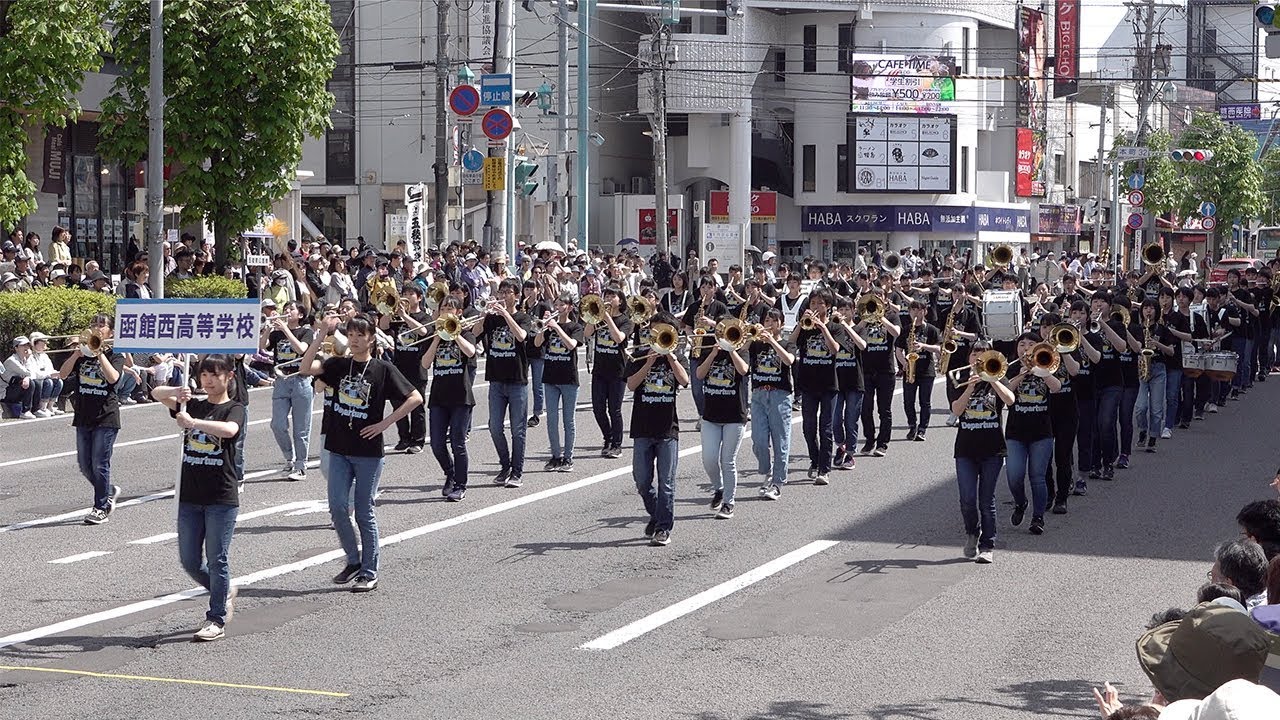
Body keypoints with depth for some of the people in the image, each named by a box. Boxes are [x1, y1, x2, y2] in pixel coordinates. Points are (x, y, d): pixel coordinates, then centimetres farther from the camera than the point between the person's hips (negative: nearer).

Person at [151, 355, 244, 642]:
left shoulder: (234, 409, -3)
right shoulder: (193, 405, 12)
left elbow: (229, 430, -25)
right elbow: (156, 394, 5)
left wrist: (193, 422, -29)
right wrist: (176, 392, -14)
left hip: (222, 498, -5)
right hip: (190, 496, 5)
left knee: (216, 559, -2)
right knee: (189, 561, 9)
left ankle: (216, 619, 8)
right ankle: (224, 594, 32)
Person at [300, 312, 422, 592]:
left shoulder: (383, 369, -5)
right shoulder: (339, 365, 4)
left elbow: (415, 398, -7)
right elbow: (307, 368, -13)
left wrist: (384, 423, -11)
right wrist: (322, 334, -19)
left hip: (368, 451, -3)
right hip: (339, 449, 3)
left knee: (364, 513, 2)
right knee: (337, 507, -3)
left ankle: (369, 572, 12)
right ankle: (354, 560, 17)